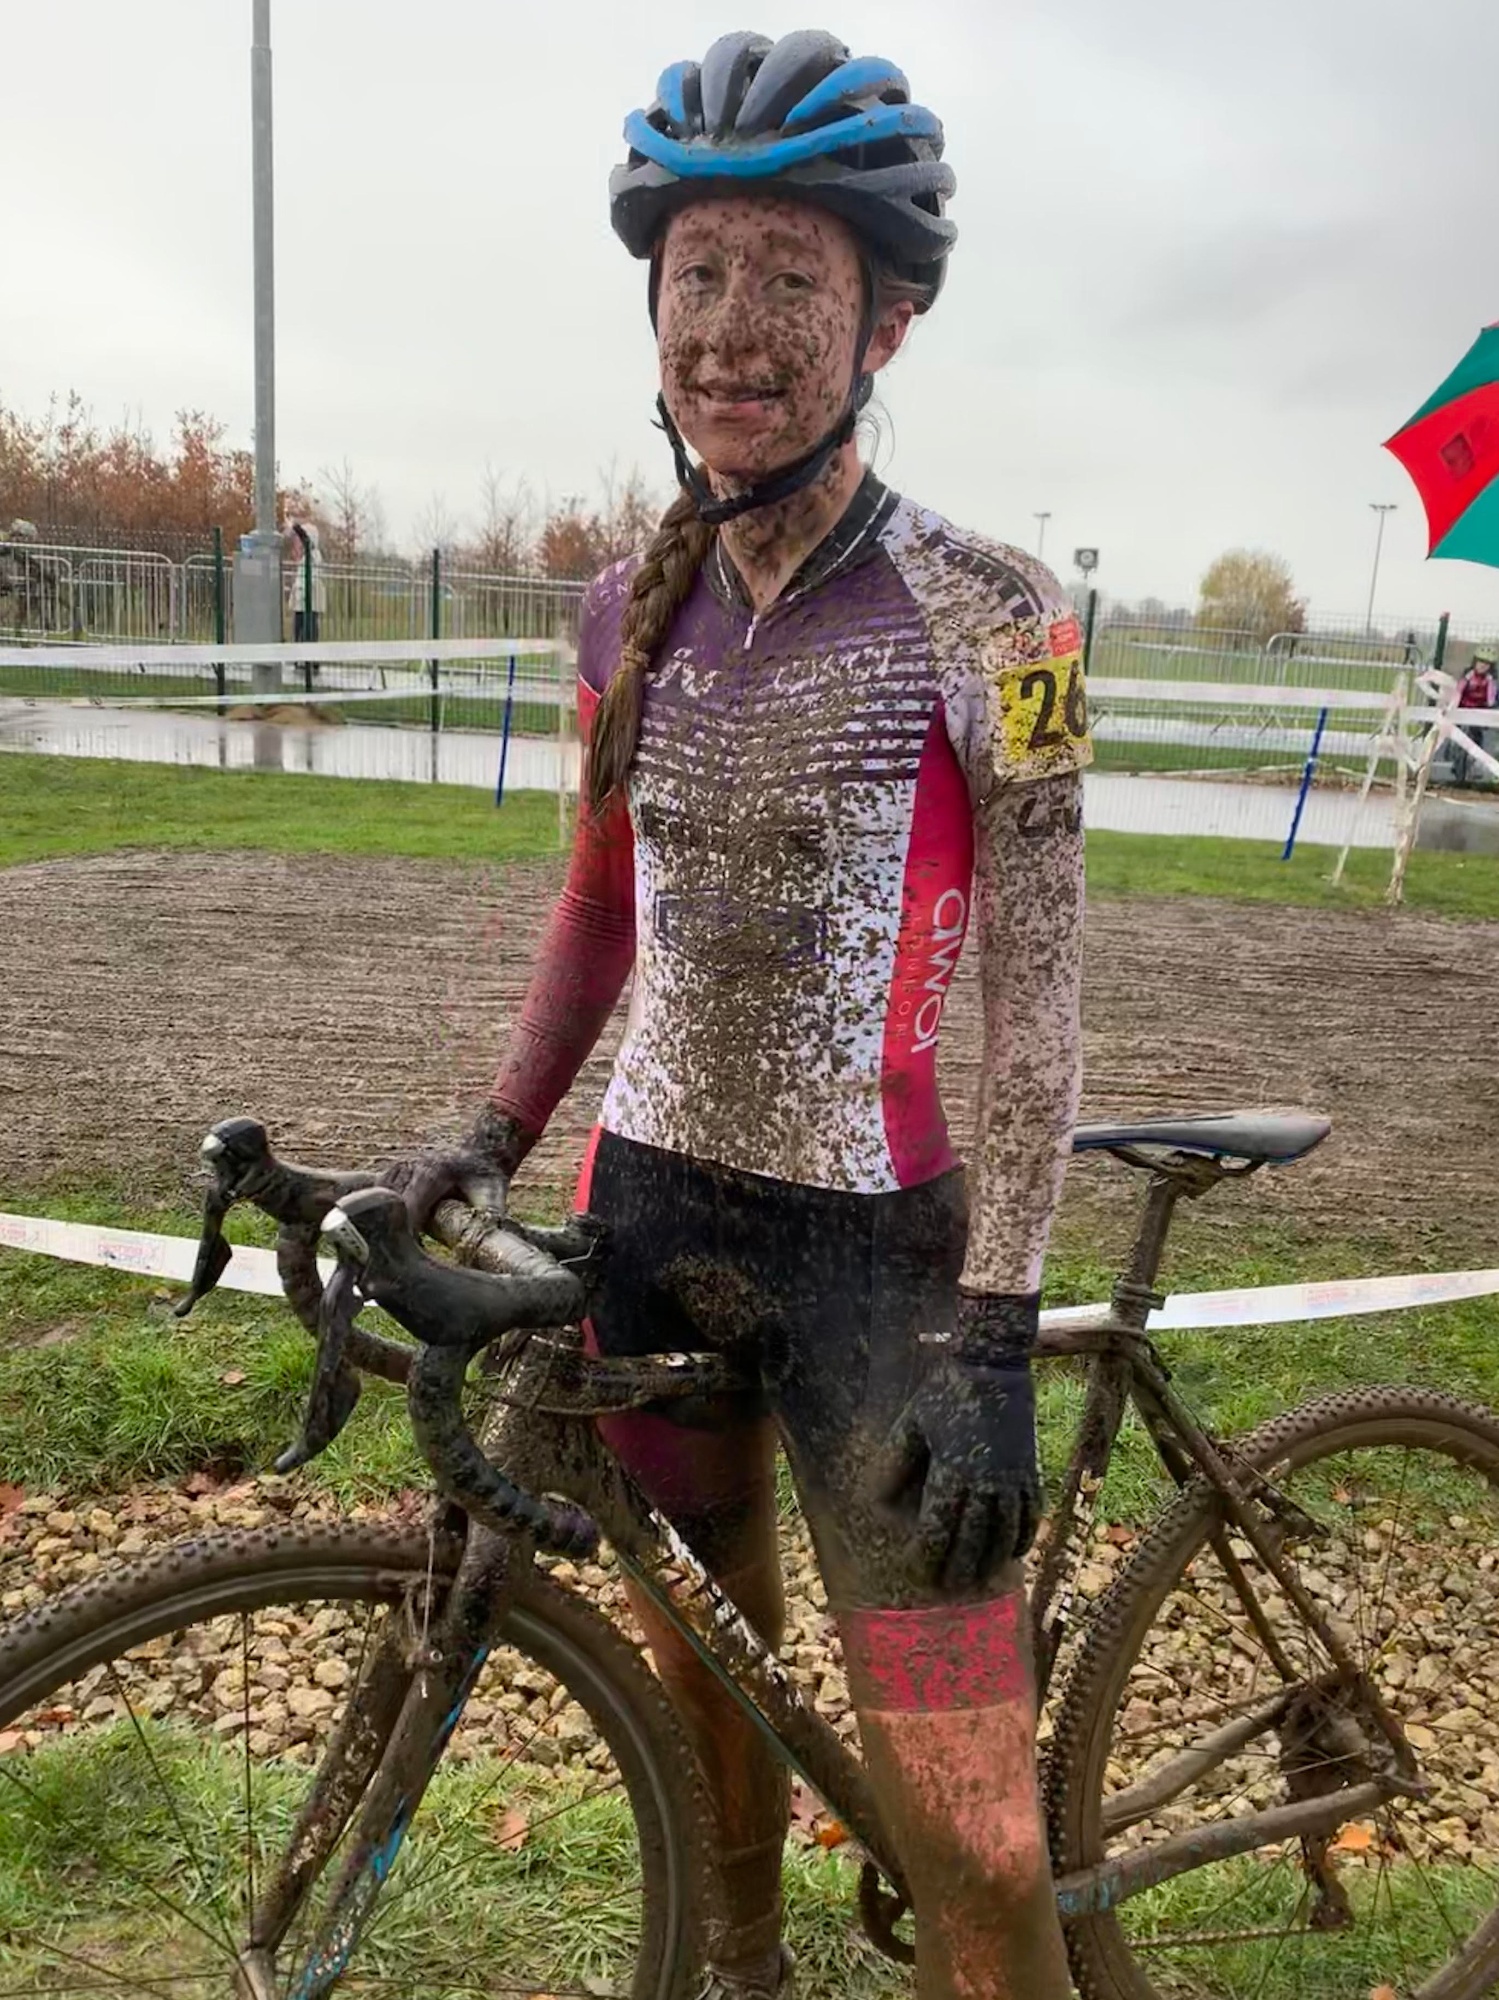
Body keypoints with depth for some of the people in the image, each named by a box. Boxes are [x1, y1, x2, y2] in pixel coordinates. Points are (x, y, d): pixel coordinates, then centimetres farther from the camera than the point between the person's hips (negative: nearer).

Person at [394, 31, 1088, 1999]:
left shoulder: (987, 612, -10)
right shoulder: (633, 610, 3)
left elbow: (1033, 984, -10)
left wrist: (993, 1333, -14)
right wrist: (489, 1134, 2)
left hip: (877, 1244, -4)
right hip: (656, 1208, 4)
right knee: (708, 1660, 21)